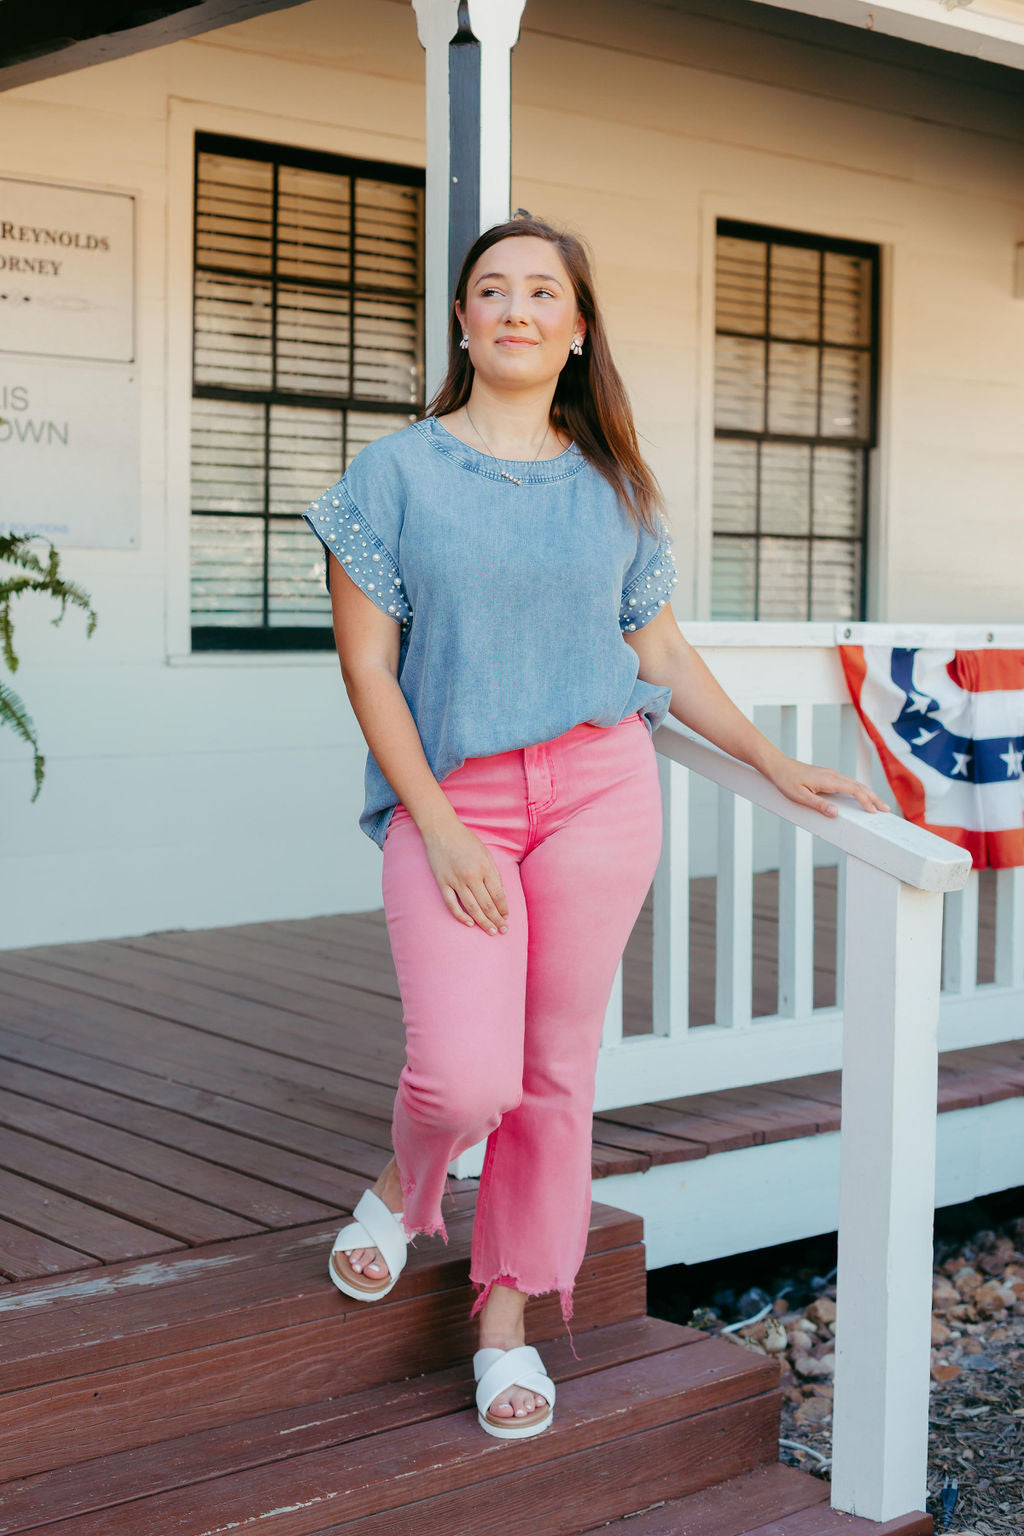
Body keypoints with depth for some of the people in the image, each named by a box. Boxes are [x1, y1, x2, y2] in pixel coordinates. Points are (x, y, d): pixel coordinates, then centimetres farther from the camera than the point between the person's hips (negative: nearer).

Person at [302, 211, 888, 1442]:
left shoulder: (611, 487, 9)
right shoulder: (398, 472, 1)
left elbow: (664, 659, 14)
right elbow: (367, 667, -3)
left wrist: (775, 763, 9)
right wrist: (438, 826, -10)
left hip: (597, 790, 2)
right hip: (449, 799, -2)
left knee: (556, 1070, 5)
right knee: (466, 1079, -13)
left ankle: (508, 1317, 22)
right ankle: (400, 1189, 23)